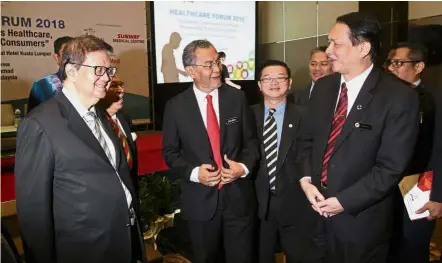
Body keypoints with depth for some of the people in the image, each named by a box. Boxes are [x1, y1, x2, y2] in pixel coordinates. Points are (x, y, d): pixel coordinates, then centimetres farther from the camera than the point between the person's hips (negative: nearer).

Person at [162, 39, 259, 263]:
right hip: (200, 200, 0)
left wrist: (244, 166, -14)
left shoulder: (237, 98, -1)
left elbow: (251, 140, 4)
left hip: (238, 197, 1)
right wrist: (193, 172, -15)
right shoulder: (176, 106, -4)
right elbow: (170, 151, 1)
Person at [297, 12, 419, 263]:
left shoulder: (399, 97, -14)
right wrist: (306, 180, -6)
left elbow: (392, 167, -16)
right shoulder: (323, 87, 3)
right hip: (315, 210, 5)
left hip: (360, 219, -5)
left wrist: (344, 201, -16)